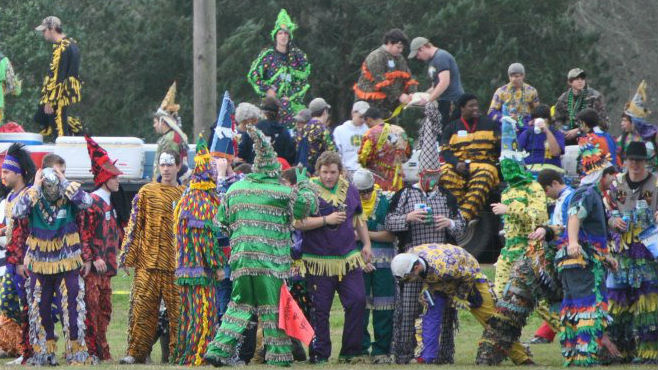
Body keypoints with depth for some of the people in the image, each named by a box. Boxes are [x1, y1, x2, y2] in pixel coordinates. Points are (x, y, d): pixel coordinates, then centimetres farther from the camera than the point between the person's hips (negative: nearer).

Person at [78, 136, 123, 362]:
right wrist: (94, 258, -23)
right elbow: (85, 233, -18)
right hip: (93, 267, -10)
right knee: (91, 309, -9)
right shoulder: (92, 202, -12)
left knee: (104, 310, 12)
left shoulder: (108, 204, 18)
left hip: (106, 267, 10)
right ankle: (91, 351, -9)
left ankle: (102, 352, 16)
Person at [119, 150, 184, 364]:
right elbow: (134, 226, 6)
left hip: (177, 265, 1)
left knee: (178, 310, 1)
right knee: (141, 308, -3)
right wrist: (127, 256, 0)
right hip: (148, 264, -1)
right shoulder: (147, 193, 8)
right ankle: (136, 352, 0)